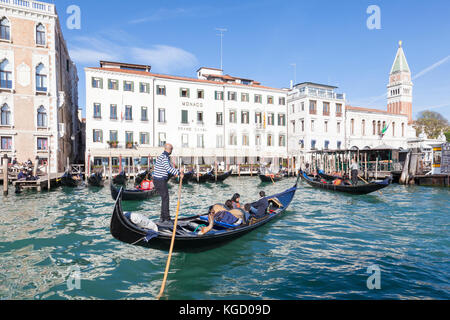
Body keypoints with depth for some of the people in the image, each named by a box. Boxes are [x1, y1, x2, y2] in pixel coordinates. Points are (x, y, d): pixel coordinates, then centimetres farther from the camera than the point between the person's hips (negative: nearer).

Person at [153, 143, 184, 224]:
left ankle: (162, 218, 22)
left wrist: (179, 171, 12)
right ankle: (166, 219, 0)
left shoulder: (164, 156, 17)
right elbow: (168, 168, -29)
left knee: (164, 199, 16)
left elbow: (169, 169, 22)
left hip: (157, 180, 10)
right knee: (165, 199, -5)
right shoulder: (164, 157, -15)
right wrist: (179, 173, -26)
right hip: (161, 181, -10)